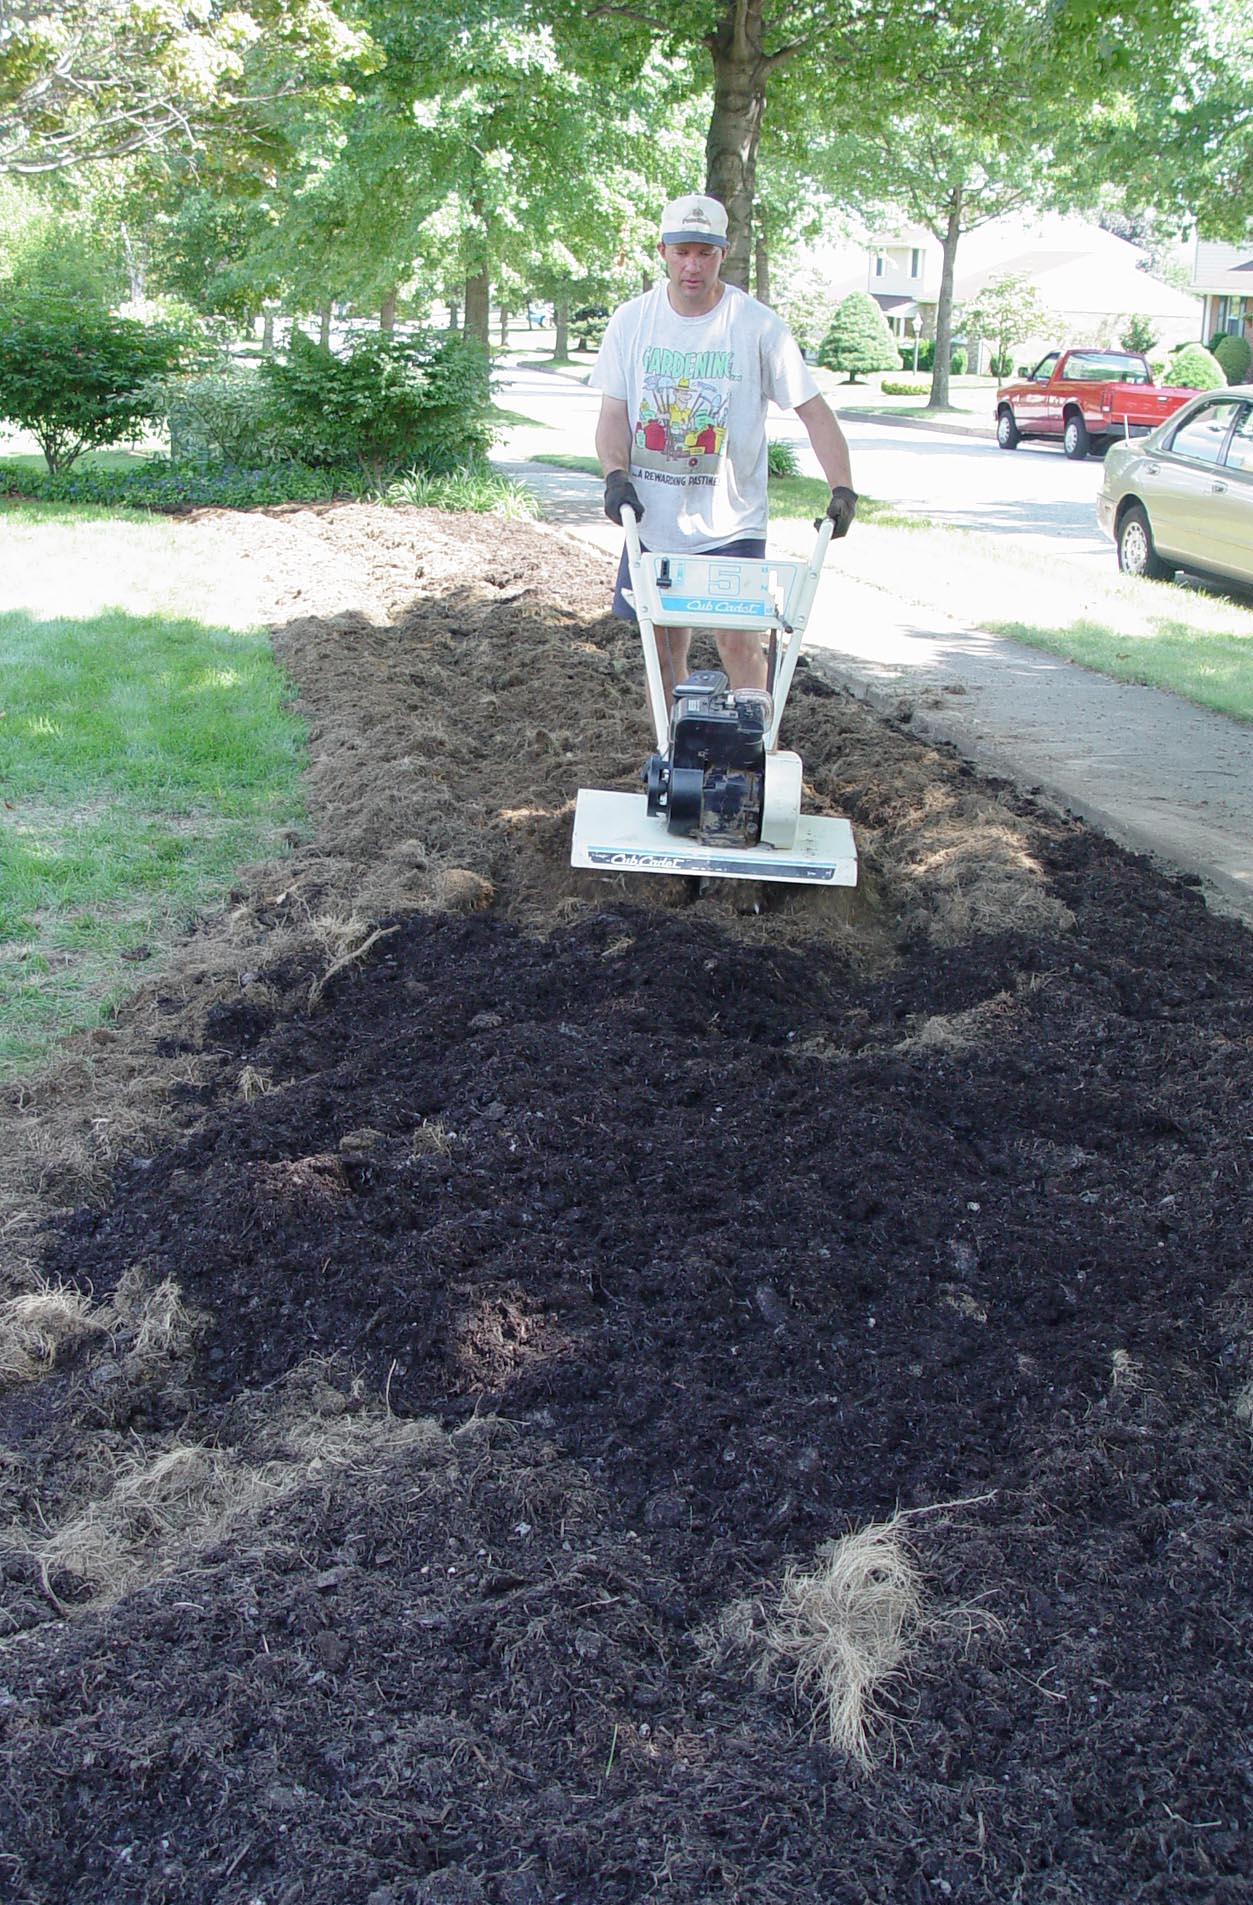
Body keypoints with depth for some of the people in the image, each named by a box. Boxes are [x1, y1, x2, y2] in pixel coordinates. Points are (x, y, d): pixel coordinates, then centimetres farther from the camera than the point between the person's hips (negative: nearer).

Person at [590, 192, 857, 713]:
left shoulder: (757, 325, -6)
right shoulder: (632, 320, 2)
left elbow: (813, 410, -5)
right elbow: (613, 411, 5)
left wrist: (843, 488, -17)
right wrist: (616, 475, -14)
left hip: (731, 523, -3)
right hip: (652, 518, 3)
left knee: (738, 639, -13)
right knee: (665, 648, 8)